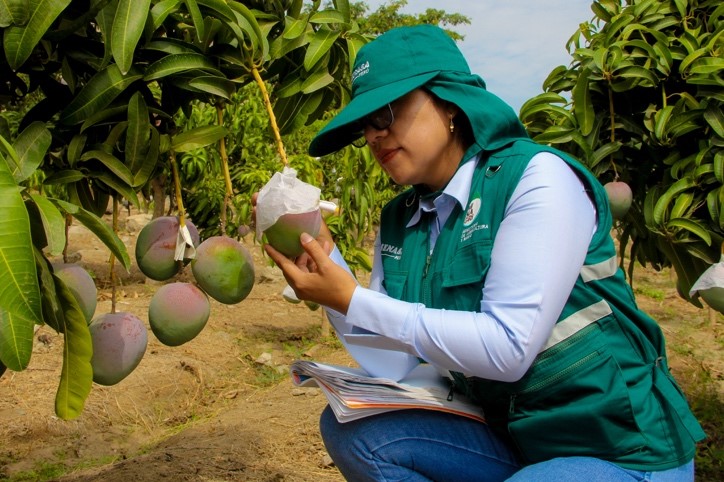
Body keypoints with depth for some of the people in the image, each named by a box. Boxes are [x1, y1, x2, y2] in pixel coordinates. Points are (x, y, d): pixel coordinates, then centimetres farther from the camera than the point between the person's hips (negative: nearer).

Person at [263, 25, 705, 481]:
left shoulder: (538, 177, -18)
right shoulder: (399, 222, 2)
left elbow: (508, 348, -26)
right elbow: (393, 367, -1)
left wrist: (353, 300, -24)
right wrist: (328, 264, -12)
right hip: (507, 439, 6)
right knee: (349, 427, -11)